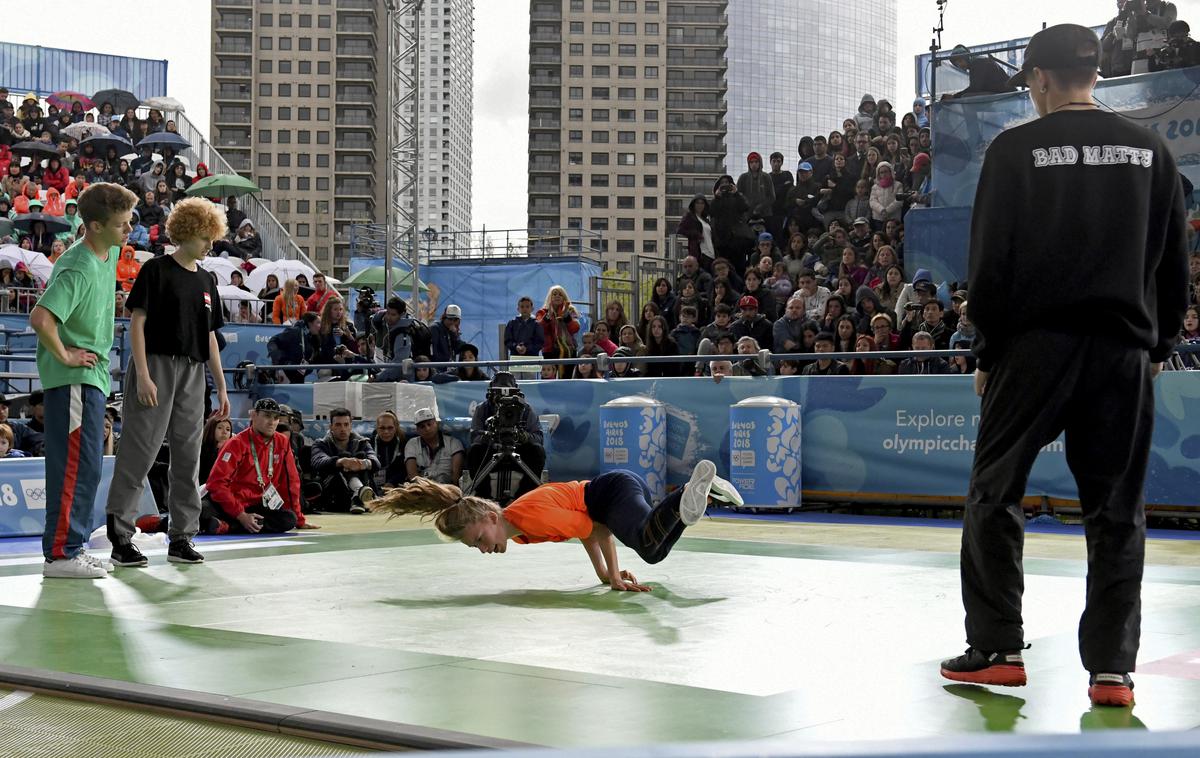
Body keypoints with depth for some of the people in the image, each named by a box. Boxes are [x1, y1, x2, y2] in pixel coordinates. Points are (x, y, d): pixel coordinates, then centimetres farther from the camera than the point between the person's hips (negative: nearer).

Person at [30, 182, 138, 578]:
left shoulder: (110, 253, 8)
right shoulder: (78, 269, -22)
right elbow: (40, 318, -33)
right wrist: (65, 356, -21)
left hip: (93, 375, 10)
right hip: (72, 378, -10)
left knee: (84, 466, 14)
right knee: (77, 465, -8)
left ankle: (72, 548, 22)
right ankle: (60, 553, -2)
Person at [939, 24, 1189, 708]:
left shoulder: (1017, 149, -4)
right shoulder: (1149, 150, 6)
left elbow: (991, 262, -5)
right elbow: (1176, 264, 9)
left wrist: (988, 350, 4)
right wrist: (1162, 343, 19)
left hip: (1035, 345, -3)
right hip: (1125, 350, 3)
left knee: (995, 494, 9)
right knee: (1117, 510, 7)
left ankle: (997, 650, 9)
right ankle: (1112, 668, 5)